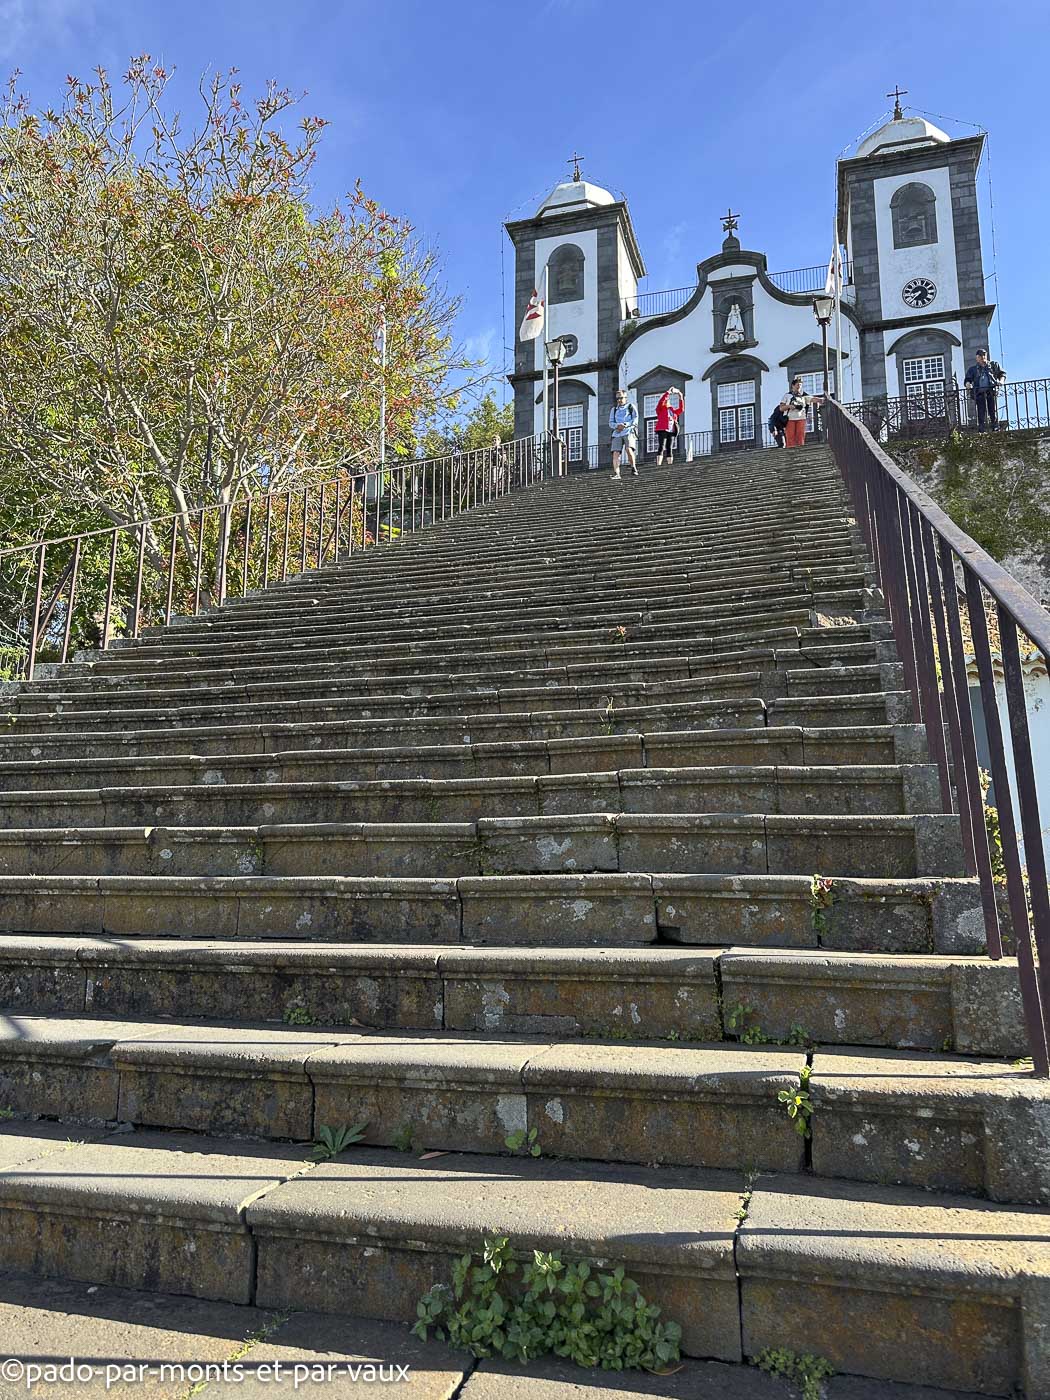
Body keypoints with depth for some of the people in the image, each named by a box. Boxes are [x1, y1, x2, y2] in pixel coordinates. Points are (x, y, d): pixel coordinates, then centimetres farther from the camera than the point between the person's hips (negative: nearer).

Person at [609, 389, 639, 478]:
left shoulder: (631, 407, 12)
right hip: (617, 433, 3)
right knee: (615, 453, -13)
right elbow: (611, 423, 13)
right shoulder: (614, 409, 22)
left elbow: (635, 420, 1)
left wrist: (625, 425, -15)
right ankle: (616, 474, -15)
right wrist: (617, 425, -8)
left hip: (629, 431, -3)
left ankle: (633, 468, -12)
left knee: (628, 449, -27)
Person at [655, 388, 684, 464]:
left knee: (670, 449, 3)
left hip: (671, 431, 5)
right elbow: (661, 401, -8)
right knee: (661, 447, -15)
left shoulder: (673, 410, 22)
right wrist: (668, 392, -14)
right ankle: (658, 464, -22)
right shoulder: (660, 409, 7)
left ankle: (670, 464, 2)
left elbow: (681, 410, 18)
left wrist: (681, 399, 9)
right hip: (662, 430, -5)